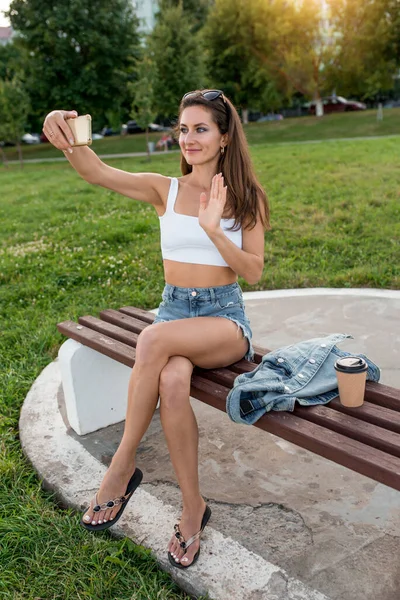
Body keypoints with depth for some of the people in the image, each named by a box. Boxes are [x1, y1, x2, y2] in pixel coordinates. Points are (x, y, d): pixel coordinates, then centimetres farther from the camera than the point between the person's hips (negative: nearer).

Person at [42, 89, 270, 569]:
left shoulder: (247, 197, 4)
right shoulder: (165, 189, 5)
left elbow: (253, 272, -4)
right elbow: (95, 172, -10)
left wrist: (214, 230, -19)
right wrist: (67, 140, -31)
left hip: (225, 319, -1)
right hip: (174, 310, 2)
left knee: (156, 339, -35)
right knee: (171, 381, -33)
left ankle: (123, 466, -16)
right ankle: (193, 507, -13)